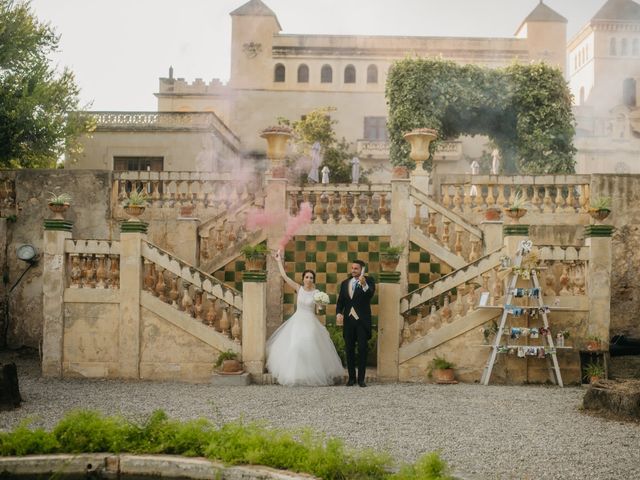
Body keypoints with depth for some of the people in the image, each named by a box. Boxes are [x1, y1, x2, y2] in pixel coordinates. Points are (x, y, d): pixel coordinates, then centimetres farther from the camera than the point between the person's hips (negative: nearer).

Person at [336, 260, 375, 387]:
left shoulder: (368, 281, 0)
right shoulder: (345, 283, 12)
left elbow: (370, 294, -17)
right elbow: (340, 301, 9)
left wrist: (364, 285, -35)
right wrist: (338, 313, -8)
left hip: (362, 320, -4)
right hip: (348, 320, 4)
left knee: (362, 349, -3)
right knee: (349, 349, 6)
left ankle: (361, 378, 2)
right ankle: (351, 377, 14)